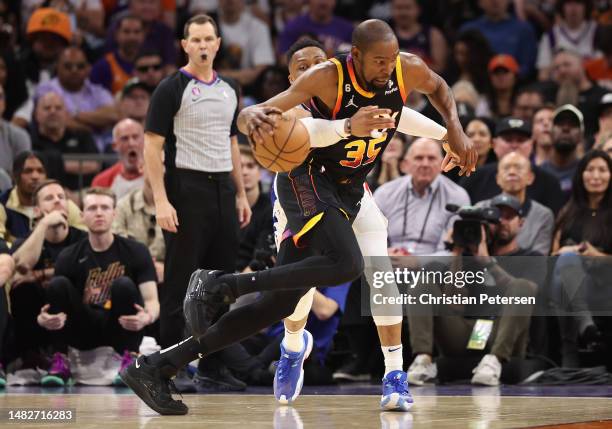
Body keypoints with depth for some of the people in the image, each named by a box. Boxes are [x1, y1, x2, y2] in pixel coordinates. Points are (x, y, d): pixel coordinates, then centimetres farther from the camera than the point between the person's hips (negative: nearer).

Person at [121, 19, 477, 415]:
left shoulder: (409, 70, -8)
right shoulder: (327, 78, -22)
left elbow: (438, 87, 19)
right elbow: (246, 119, -24)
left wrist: (456, 131, 5)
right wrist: (254, 117, -48)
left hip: (348, 195, 6)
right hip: (308, 178, -6)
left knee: (279, 303, -2)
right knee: (346, 265, -34)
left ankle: (157, 368, 0)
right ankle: (219, 285, -25)